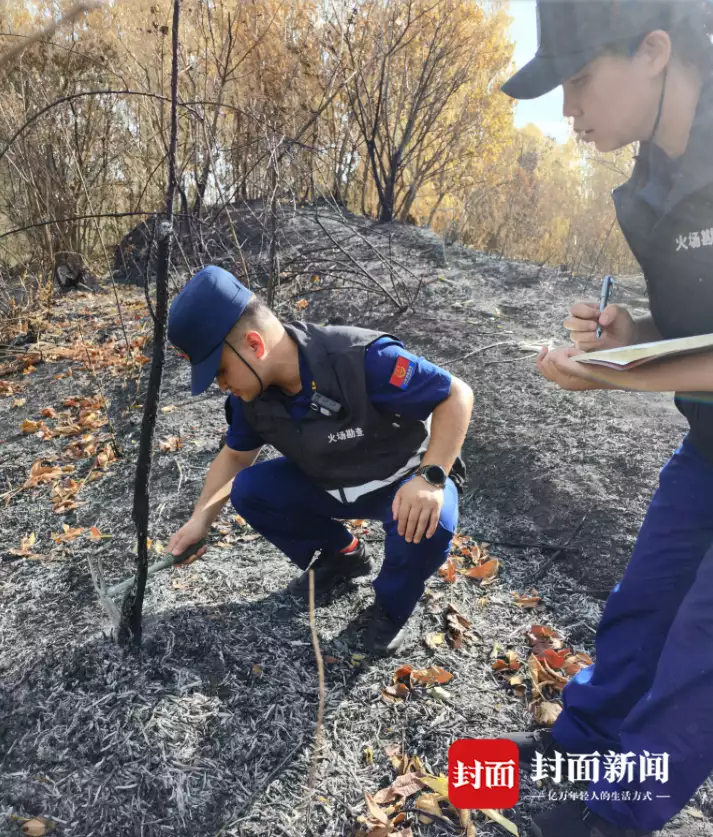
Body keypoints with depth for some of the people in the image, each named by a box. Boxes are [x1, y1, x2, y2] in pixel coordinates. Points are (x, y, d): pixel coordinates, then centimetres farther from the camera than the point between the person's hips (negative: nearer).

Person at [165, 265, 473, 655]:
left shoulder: (363, 360, -36)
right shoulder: (252, 392, -15)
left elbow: (457, 395, -29)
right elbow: (236, 455, 4)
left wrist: (431, 479, -43)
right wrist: (200, 519, -7)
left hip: (404, 480, -5)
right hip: (330, 485, 5)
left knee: (429, 524, -37)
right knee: (248, 490, -13)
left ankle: (389, 609, -2)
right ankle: (342, 555, 11)